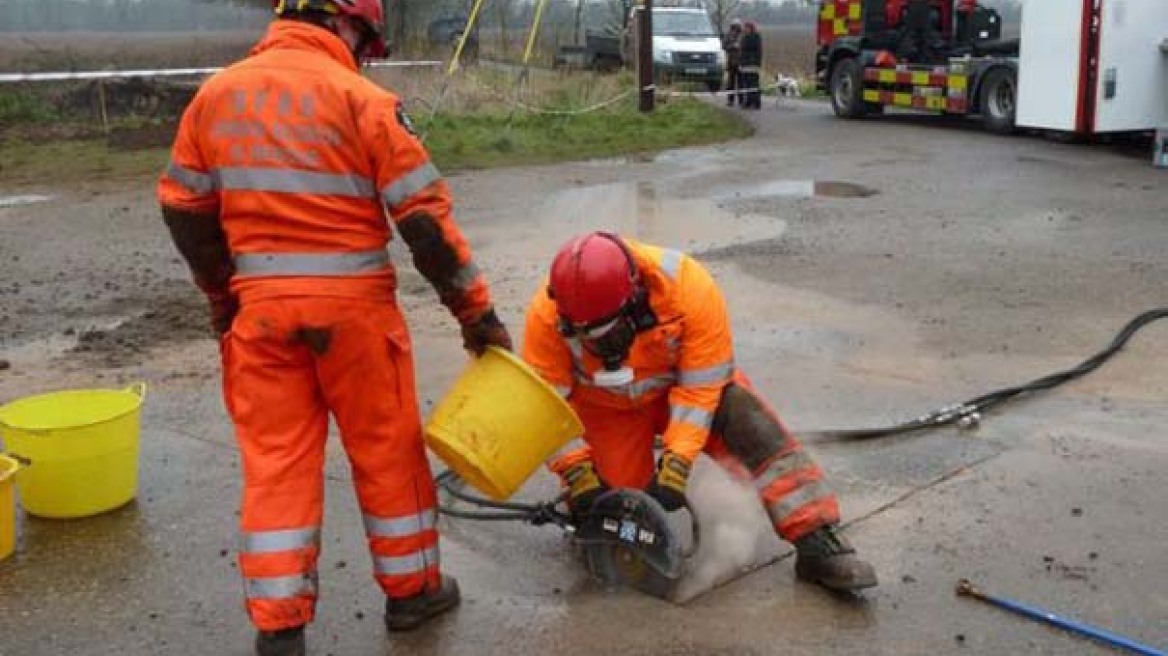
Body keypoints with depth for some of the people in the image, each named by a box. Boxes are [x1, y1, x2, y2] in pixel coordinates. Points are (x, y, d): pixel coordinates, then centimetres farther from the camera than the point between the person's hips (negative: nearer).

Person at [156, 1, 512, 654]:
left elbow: (185, 208, 12)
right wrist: (477, 310, -4)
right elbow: (425, 216, -12)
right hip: (353, 305, -3)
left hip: (261, 307, 4)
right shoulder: (359, 97, -10)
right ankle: (411, 589, 28)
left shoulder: (215, 94, 5)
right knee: (386, 448, 12)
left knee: (276, 460, 10)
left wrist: (222, 294, 24)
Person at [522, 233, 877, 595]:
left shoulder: (688, 286, -35)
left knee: (758, 433, -24)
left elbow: (701, 385, -27)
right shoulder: (547, 314, -32)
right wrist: (576, 472, -26)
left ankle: (817, 544, -20)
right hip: (607, 405, 1)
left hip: (684, 381, 0)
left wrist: (675, 464, -31)